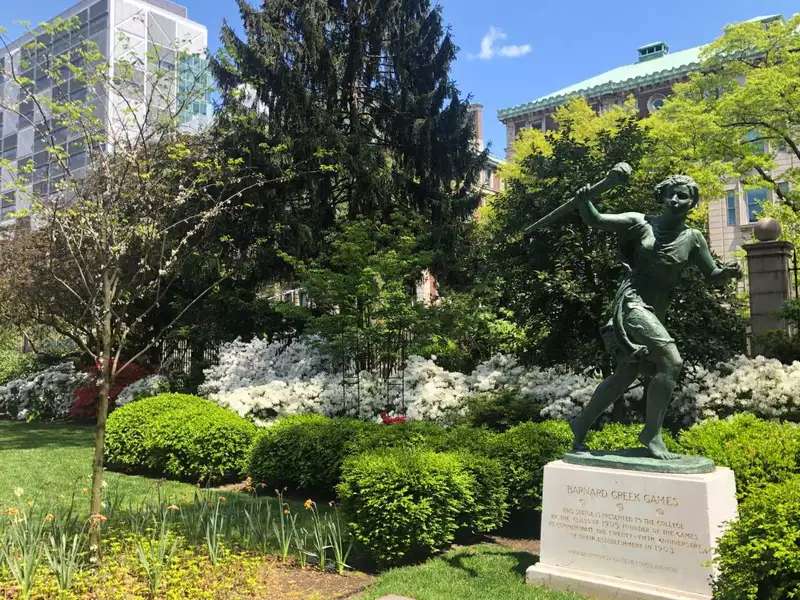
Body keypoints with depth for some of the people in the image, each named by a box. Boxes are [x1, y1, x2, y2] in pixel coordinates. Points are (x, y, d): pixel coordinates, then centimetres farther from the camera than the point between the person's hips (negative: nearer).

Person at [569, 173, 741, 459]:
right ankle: (651, 434, -11)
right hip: (632, 302, -6)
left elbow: (713, 274, 10)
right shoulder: (641, 223, -1)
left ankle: (581, 424, 27)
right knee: (671, 361, -22)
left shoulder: (693, 238, 8)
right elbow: (594, 220, -2)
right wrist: (584, 202, -23)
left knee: (625, 374, 12)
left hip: (655, 313, 6)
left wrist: (729, 271, -12)